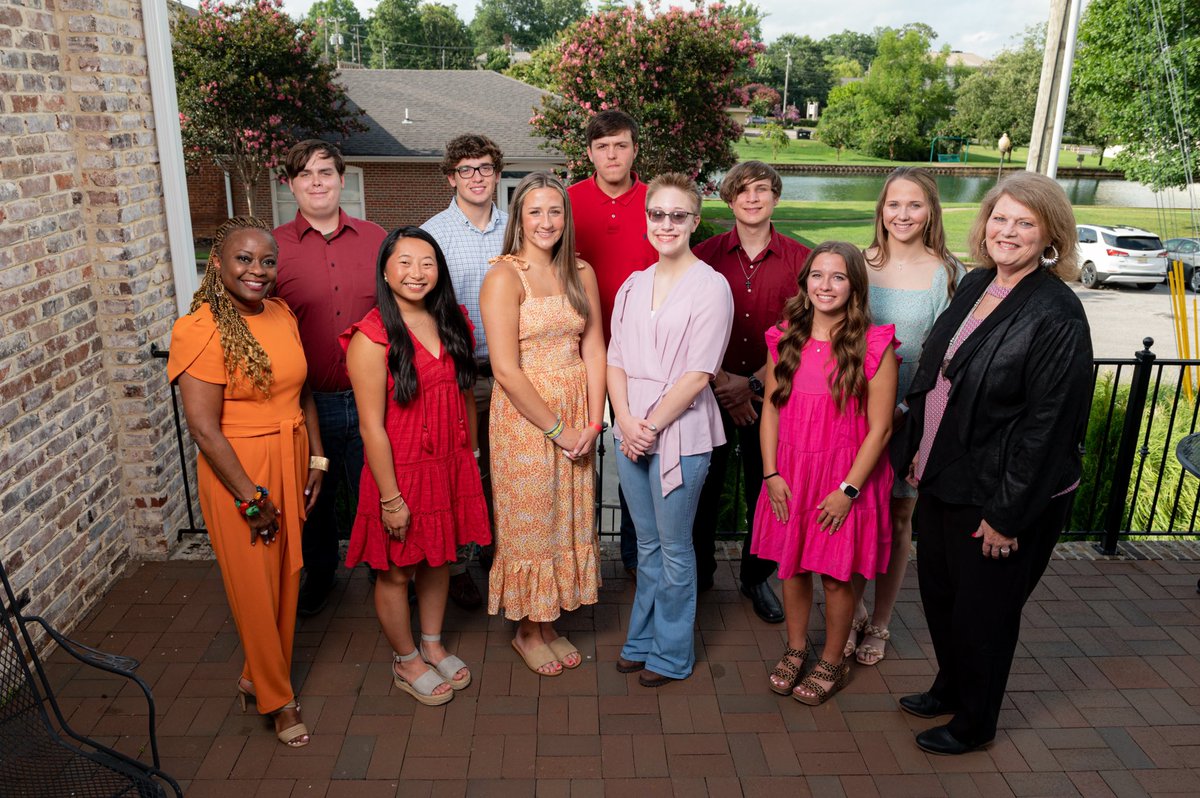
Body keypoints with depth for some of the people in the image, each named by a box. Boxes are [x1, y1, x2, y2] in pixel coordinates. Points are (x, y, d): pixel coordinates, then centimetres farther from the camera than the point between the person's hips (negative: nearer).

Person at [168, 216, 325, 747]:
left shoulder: (282, 315, 3)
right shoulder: (201, 330, -17)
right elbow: (203, 427, -19)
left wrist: (316, 460, 7)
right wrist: (251, 497, -16)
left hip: (291, 460, 6)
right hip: (237, 470, -6)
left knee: (287, 578, 16)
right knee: (255, 587, 8)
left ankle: (256, 676, 39)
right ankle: (277, 698, 27)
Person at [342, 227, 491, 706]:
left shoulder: (452, 323, 2)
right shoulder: (372, 337, -17)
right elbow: (372, 426, -17)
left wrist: (471, 457, 12)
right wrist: (390, 497, -16)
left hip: (451, 467, 6)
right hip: (401, 471, -5)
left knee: (439, 558, 20)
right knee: (396, 571, 11)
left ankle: (433, 645, 41)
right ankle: (405, 662, 33)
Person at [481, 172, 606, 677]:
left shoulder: (581, 273, 7)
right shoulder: (504, 276, -10)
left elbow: (593, 349, 4)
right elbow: (506, 369, -16)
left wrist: (593, 420, -7)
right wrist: (556, 428, -14)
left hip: (577, 413, 5)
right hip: (524, 417, -5)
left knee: (569, 519, 14)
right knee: (529, 524, 7)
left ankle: (550, 623, 33)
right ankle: (527, 632, 28)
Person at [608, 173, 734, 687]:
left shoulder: (710, 286, -8)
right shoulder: (634, 285, 10)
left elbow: (698, 374, -13)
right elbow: (616, 360, 7)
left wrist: (652, 425, -13)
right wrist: (626, 421, -8)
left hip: (681, 434, -5)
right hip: (630, 431, 5)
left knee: (674, 547, 7)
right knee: (647, 543, 17)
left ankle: (672, 654, 24)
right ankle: (642, 642, 32)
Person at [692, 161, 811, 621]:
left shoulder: (799, 259, -1)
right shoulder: (706, 256, 0)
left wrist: (752, 383, -13)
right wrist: (723, 381, -12)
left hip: (769, 392, 0)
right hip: (711, 389, 0)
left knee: (765, 488, 9)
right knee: (705, 484, 11)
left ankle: (756, 577, 29)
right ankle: (699, 570, 31)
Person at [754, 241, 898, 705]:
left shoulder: (874, 345, -11)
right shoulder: (785, 338, 2)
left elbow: (880, 428, -11)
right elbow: (771, 409, 5)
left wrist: (848, 488, -14)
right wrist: (771, 474, -3)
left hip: (846, 479, -4)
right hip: (790, 474, 4)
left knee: (835, 575, 8)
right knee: (792, 567, 15)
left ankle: (833, 663, 31)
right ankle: (795, 649, 37)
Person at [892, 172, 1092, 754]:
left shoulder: (1057, 314, -20)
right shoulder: (975, 284, 3)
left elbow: (1048, 424, -21)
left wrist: (1007, 514, -18)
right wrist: (919, 448, 11)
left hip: (999, 494, -7)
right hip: (944, 477, 7)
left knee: (983, 609, 11)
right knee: (938, 590, 22)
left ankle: (974, 723, 36)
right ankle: (950, 688, 47)